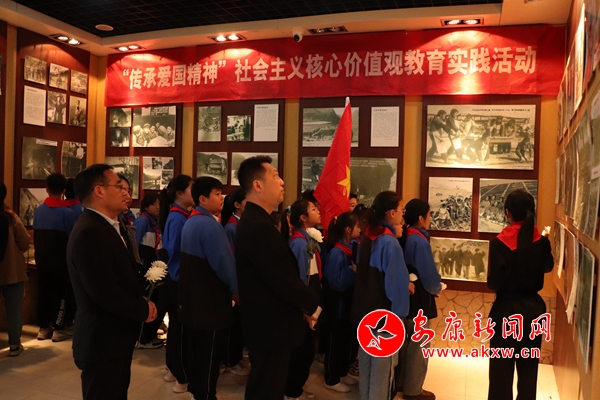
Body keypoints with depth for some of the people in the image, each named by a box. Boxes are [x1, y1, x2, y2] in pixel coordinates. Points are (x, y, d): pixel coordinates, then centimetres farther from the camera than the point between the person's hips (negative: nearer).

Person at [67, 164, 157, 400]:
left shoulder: (111, 226, 9)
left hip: (116, 337, 10)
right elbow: (104, 292, -29)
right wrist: (143, 310, -15)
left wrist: (142, 300, -3)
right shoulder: (89, 232, -24)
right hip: (102, 341, -9)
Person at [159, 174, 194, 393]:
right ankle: (183, 378, 14)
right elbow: (175, 250, -24)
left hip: (180, 278, 9)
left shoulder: (179, 216, 8)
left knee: (177, 325, 19)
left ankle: (174, 369, 33)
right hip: (180, 279, -9)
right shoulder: (178, 218, -19)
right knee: (181, 326, 1)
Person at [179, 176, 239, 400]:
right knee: (210, 352, 3)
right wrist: (235, 289, -9)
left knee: (197, 348, 20)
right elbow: (222, 262, -24)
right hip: (211, 299, -10)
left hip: (193, 296, 10)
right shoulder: (209, 224, -22)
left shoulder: (191, 222, 9)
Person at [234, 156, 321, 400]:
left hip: (265, 323, 10)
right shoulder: (259, 227, -26)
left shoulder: (254, 221, 8)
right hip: (271, 327, -10)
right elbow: (284, 279, -26)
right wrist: (313, 305, -9)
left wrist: (303, 304, 7)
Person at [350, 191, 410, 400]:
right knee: (383, 365, 6)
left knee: (367, 361, 18)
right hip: (385, 312, -7)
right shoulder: (390, 242, -19)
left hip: (365, 309, 8)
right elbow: (396, 281, -18)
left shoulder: (368, 237, 5)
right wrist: (399, 313, -8)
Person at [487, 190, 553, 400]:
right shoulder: (542, 242, -5)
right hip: (533, 309, 4)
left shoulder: (499, 242, -18)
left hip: (507, 309, -4)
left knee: (501, 369, 8)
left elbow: (495, 283, -18)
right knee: (529, 368, 19)